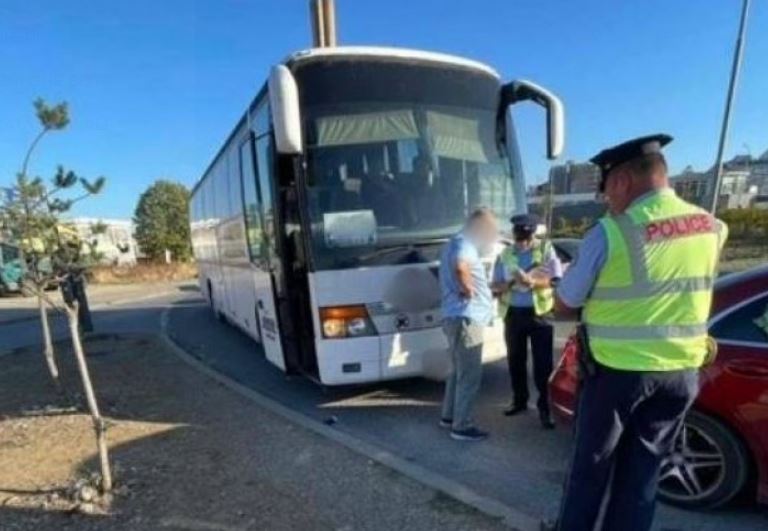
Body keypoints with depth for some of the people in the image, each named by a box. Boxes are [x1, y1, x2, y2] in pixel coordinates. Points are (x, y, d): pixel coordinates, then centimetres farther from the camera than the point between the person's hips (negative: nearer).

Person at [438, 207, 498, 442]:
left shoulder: (461, 244, 20)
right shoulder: (463, 243, -15)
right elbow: (460, 267, -38)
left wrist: (494, 289, 21)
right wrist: (467, 289, -22)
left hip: (461, 318, 11)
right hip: (466, 319, -11)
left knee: (459, 371, 20)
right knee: (470, 375, -1)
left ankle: (449, 415, 32)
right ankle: (462, 426, 9)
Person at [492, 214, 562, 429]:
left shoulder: (545, 249, -1)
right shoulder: (505, 254, 6)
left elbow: (556, 280, -9)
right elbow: (495, 286, 5)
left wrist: (532, 282, -26)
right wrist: (508, 283, -18)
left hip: (540, 313, -3)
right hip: (513, 314, 3)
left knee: (542, 363, 0)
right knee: (515, 361, 12)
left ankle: (544, 407, 11)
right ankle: (519, 401, 28)